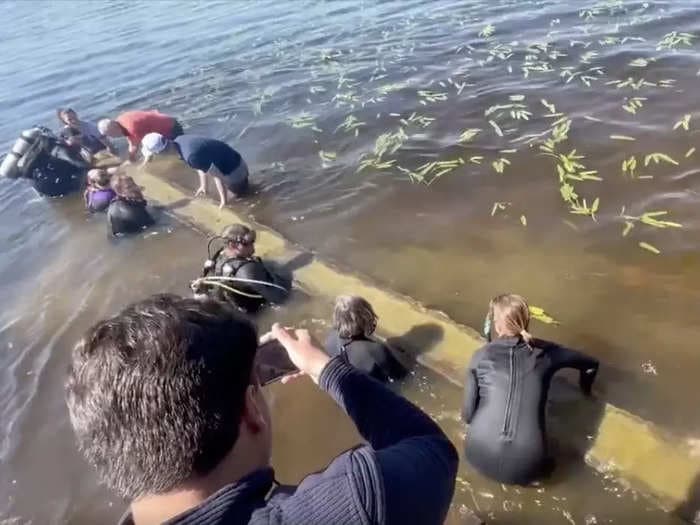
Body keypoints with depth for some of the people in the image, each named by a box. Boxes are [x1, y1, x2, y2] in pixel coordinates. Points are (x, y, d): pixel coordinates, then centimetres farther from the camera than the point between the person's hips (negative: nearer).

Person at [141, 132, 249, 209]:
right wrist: (203, 186, 14)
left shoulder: (191, 157, -36)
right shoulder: (179, 140, -8)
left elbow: (218, 176, -27)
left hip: (233, 171, -8)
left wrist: (224, 202, -17)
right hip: (232, 159, 8)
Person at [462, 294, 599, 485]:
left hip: (480, 458, 0)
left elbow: (467, 414, 4)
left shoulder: (481, 356, 4)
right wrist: (585, 389, 42)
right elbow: (591, 363, 22)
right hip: (526, 467, 0)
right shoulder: (544, 352, 6)